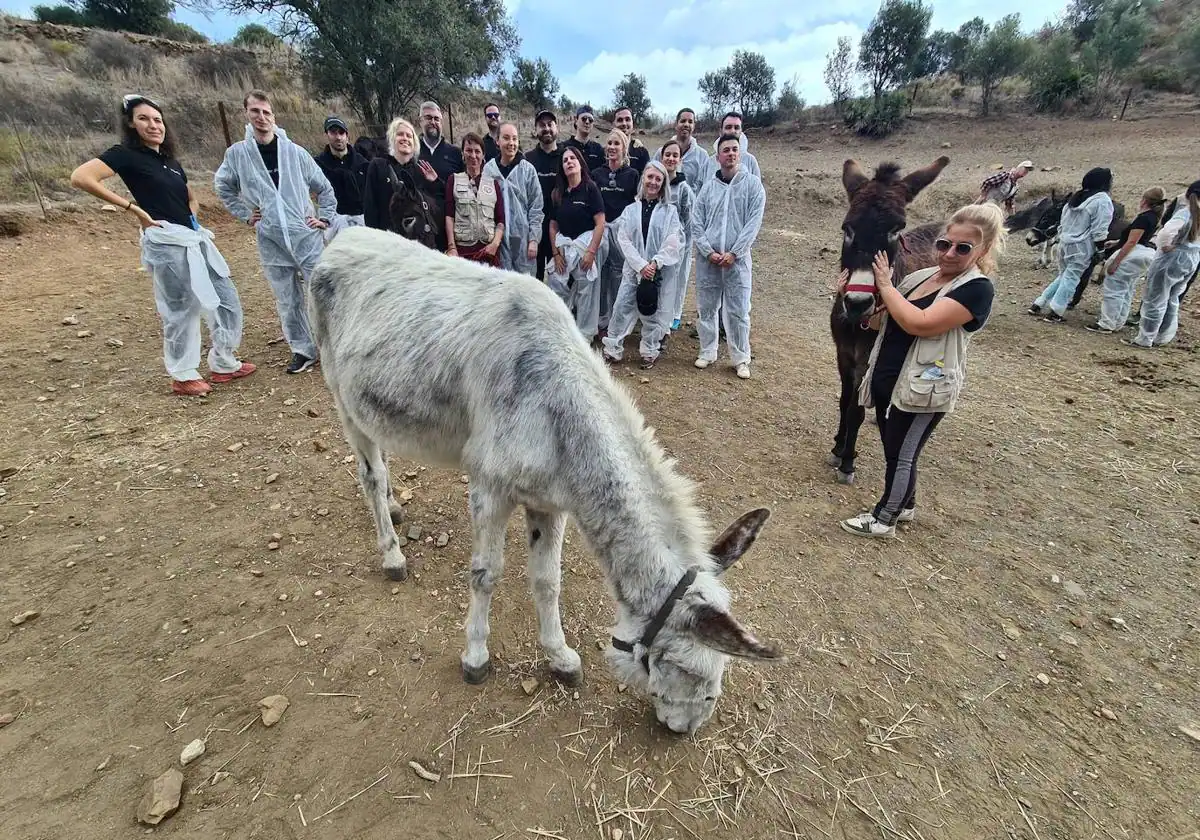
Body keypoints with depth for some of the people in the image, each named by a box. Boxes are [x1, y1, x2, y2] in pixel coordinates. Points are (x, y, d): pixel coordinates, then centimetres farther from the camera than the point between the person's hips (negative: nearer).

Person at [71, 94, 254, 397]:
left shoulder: (171, 162, 19)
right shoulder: (126, 154, -3)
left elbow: (191, 198, 33)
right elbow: (80, 177, -15)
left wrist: (191, 214, 12)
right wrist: (133, 207, -13)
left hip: (195, 240, 8)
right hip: (166, 242, -8)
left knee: (227, 299, 9)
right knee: (180, 310, -3)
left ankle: (223, 363, 19)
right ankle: (183, 376, 10)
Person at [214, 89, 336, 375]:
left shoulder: (295, 152, 1)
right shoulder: (236, 153, 4)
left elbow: (324, 188, 10)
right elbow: (222, 186, 20)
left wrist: (325, 218, 2)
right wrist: (244, 214, 10)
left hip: (306, 237, -1)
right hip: (271, 243, 2)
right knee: (288, 302, 5)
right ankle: (303, 350, 16)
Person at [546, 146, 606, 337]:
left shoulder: (590, 189, -4)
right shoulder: (557, 193, 10)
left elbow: (600, 223, -9)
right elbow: (553, 226, 11)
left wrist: (591, 252, -14)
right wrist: (556, 254, 2)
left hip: (587, 245, -4)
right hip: (564, 247, 4)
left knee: (585, 292, 3)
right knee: (555, 288, 2)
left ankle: (585, 335, 17)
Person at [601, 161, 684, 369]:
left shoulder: (670, 211, 4)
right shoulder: (630, 210, 7)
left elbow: (673, 243, -5)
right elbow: (624, 240, -2)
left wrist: (655, 263, -17)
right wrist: (641, 266, -14)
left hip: (660, 271, -1)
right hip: (633, 269, 1)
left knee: (653, 312, 6)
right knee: (621, 309, -2)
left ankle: (650, 352, 21)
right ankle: (612, 350, 8)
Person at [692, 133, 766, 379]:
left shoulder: (753, 184, 2)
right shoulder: (708, 187, 8)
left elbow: (754, 222, -5)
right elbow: (696, 223, 4)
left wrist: (733, 253, -12)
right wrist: (709, 252, -8)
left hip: (737, 260, -2)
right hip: (707, 260, 2)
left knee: (738, 312, -1)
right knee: (707, 308, 8)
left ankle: (741, 359, 10)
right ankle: (707, 352, 23)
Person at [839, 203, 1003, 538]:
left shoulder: (978, 289, -16)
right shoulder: (920, 275, 7)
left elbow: (920, 324, -29)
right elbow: (883, 321, 15)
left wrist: (885, 284, -19)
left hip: (922, 390, -8)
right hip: (886, 382, 8)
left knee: (902, 455, 6)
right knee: (893, 450, 20)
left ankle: (883, 519, 22)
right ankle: (904, 505, 41)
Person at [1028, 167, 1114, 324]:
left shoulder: (1076, 197, 13)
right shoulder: (1103, 200, -10)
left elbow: (1062, 223, 16)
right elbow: (1099, 231, -13)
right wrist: (1101, 251, -6)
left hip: (1064, 242, 7)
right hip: (1081, 246, -7)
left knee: (1064, 276, 17)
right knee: (1071, 278, -2)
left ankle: (1037, 305, 13)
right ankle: (1054, 314, -3)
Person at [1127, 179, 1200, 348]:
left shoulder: (1185, 213, -18)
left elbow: (1168, 230, -36)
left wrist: (1165, 245, -20)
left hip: (1173, 259, -8)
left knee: (1155, 300, 1)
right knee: (1172, 300, 19)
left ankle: (1144, 339, 5)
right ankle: (1163, 337, 26)